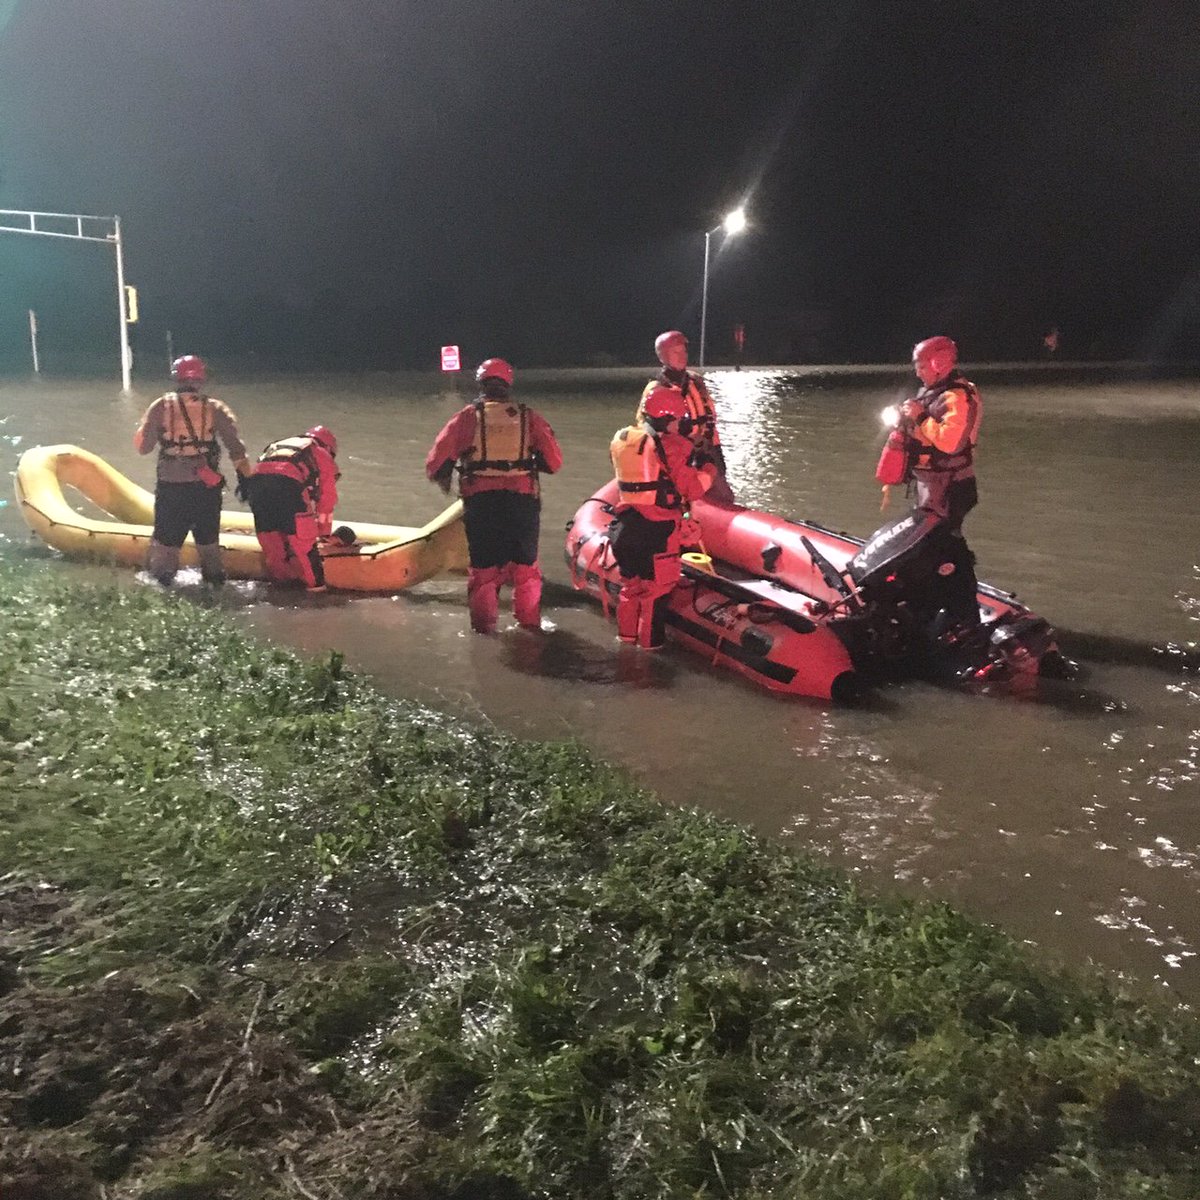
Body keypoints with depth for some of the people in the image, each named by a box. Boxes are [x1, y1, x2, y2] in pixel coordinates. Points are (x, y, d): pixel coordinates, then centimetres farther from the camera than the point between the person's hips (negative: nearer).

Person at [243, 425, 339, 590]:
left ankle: (280, 578, 27)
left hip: (256, 479, 5)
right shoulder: (323, 457, 28)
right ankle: (315, 582, 7)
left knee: (270, 538, 18)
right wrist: (324, 534, 40)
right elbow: (327, 499, 29)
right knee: (303, 538, 6)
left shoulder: (277, 445, 42)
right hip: (288, 483, -5)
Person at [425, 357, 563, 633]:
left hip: (480, 500, -1)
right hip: (523, 499, 1)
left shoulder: (468, 416, 3)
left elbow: (438, 458, -2)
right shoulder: (528, 416, 7)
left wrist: (442, 479, 18)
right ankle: (529, 623, 21)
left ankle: (484, 626, 13)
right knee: (525, 564, 16)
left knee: (483, 566, 11)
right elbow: (554, 460, 3)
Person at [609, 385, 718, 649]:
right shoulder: (672, 446, -14)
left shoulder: (621, 439, 7)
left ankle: (627, 635, 32)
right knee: (656, 588, 5)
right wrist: (710, 469, 4)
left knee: (631, 583, 21)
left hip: (625, 526, 7)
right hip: (657, 530, -7)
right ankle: (651, 643, 13)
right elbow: (693, 489, -14)